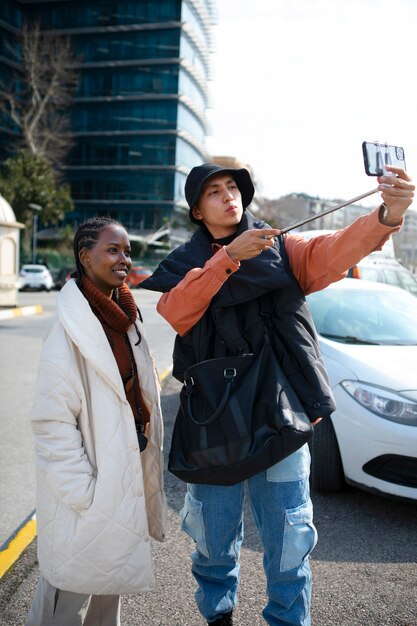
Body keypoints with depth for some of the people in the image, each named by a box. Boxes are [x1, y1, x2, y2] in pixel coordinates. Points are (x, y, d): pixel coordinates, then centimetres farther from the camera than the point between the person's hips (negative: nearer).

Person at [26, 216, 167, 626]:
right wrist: (81, 492, -20)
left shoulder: (124, 320, 5)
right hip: (88, 494, -8)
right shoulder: (71, 331, -21)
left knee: (108, 585, 25)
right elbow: (52, 423, -21)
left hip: (124, 480, 8)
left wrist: (146, 460, 12)